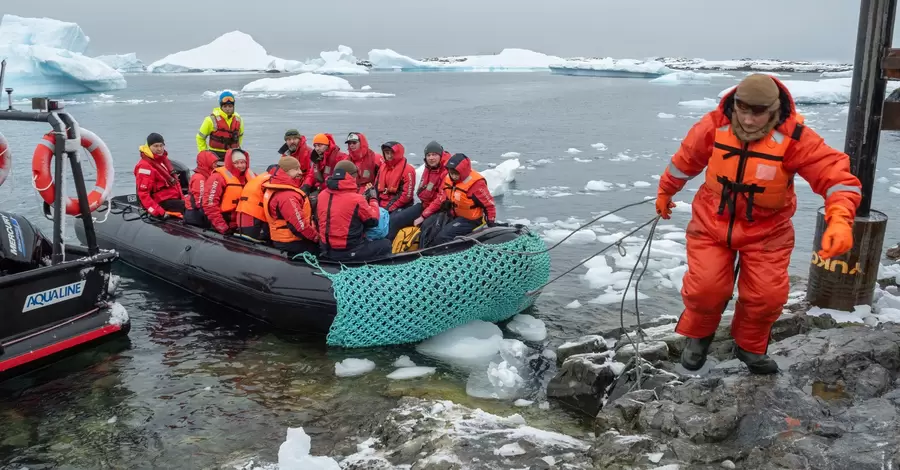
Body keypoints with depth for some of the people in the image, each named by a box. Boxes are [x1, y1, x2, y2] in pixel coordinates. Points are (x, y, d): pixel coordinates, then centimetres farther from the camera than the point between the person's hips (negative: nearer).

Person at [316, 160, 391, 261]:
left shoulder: (322, 195, 0)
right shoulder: (356, 199, -18)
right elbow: (373, 220, -2)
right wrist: (373, 199, 13)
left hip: (327, 250, 7)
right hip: (350, 252, -7)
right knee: (386, 244, 16)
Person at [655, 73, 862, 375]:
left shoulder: (795, 137, -20)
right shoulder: (714, 126, -15)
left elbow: (836, 174, -25)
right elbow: (685, 161, 3)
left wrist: (840, 220, -42)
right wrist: (665, 192, 17)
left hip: (766, 230, 0)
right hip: (712, 222, 0)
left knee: (767, 296, -5)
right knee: (705, 287, -12)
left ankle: (750, 346, 26)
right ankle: (699, 335, 21)